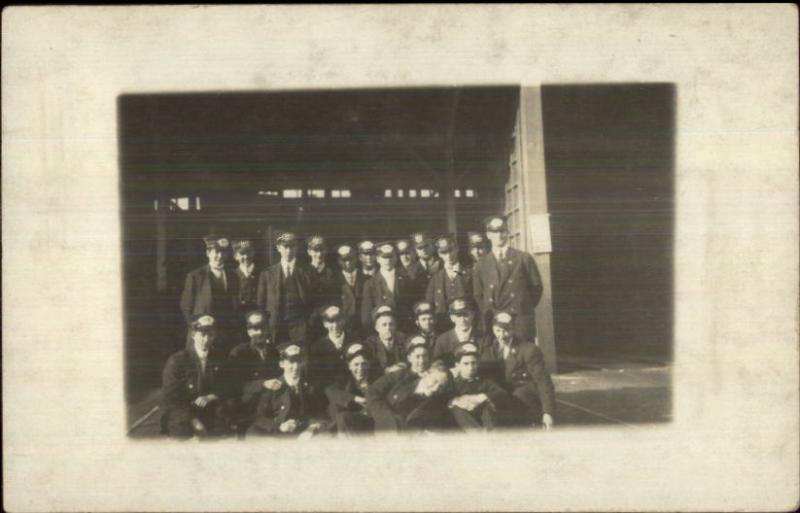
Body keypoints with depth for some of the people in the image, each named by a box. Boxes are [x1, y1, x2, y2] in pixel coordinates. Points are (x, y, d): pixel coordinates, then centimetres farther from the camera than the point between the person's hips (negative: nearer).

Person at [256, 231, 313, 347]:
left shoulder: (305, 274, 6)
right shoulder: (267, 274, 7)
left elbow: (309, 302, 1)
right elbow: (261, 304, 9)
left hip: (298, 330, 0)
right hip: (274, 330, 1)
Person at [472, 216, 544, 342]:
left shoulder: (523, 258, 7)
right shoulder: (481, 264, 10)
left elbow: (536, 287, 10)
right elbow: (478, 295, 15)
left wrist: (527, 308, 5)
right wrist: (487, 315, 5)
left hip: (521, 322, -1)